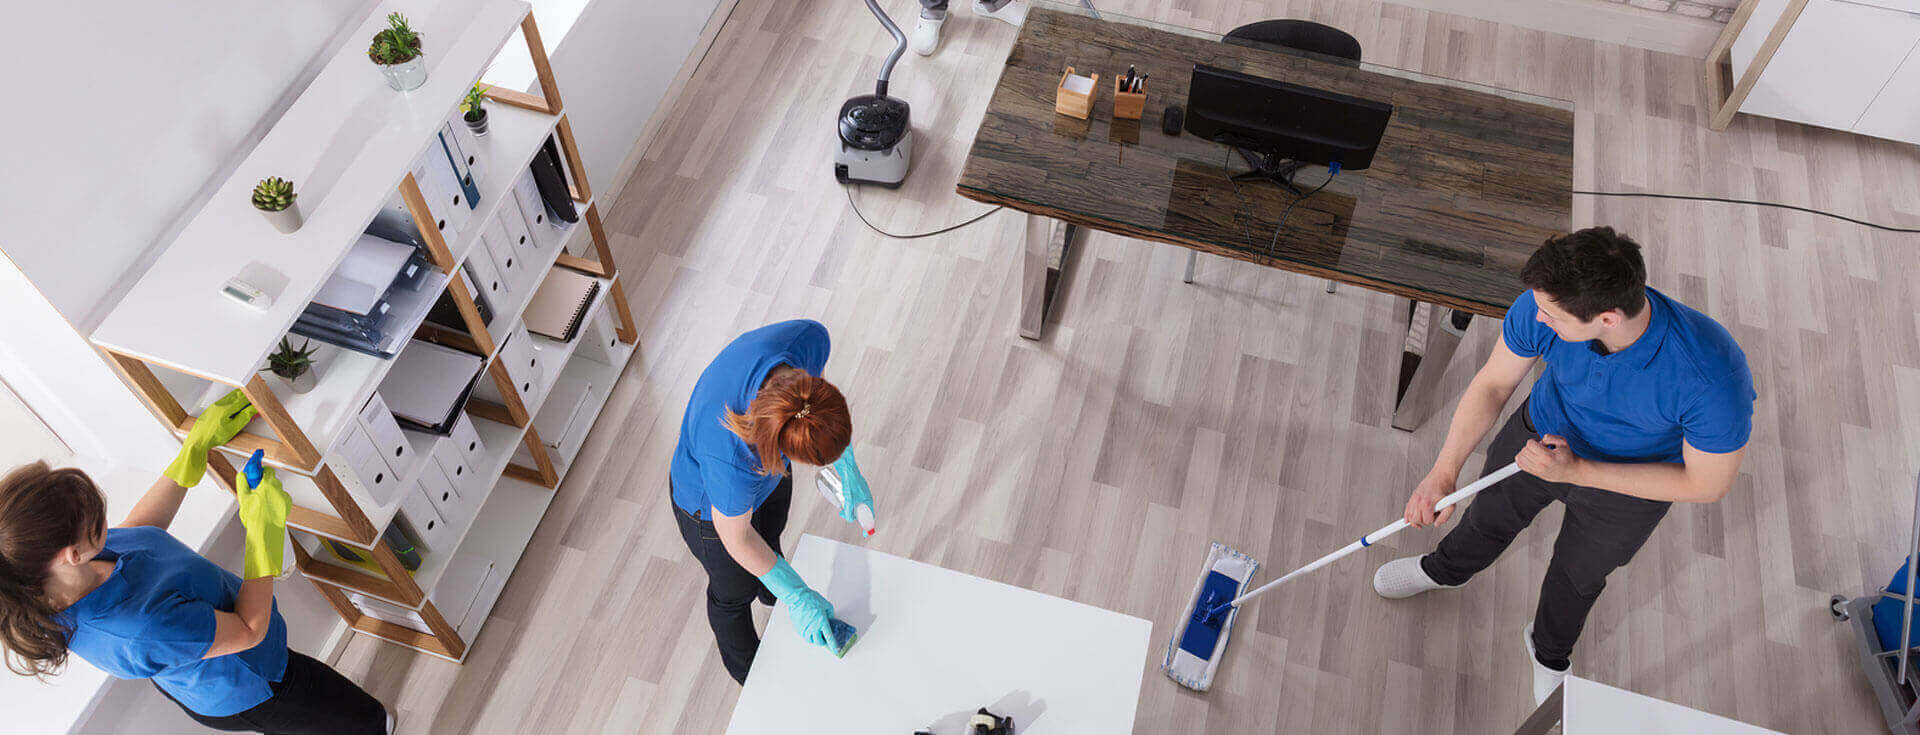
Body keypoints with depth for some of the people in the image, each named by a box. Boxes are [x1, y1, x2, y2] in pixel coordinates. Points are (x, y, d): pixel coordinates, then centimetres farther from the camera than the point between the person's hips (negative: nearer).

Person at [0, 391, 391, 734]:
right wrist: (262, 527, -29)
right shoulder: (139, 630, -48)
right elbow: (250, 629, -30)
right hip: (244, 693, -8)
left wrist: (199, 444, -3)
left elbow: (141, 527, -1)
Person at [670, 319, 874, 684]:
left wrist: (849, 472, -12)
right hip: (711, 506, -5)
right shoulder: (730, 460, -49)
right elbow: (736, 539, -26)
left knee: (771, 541, 37)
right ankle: (744, 664, 60)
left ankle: (770, 595, 72)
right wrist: (797, 597, -16)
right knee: (733, 592, 27)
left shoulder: (808, 338, -38)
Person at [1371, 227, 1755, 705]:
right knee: (1490, 516, 29)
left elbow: (1708, 484, -27)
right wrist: (1444, 472, -25)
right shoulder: (1543, 306, -35)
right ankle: (1445, 570, 65)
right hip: (1543, 432, 2)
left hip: (1633, 481, -2)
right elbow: (1493, 383, -17)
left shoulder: (1714, 378, -44)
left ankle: (1549, 651, 60)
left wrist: (1576, 471, -33)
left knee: (1578, 573, 25)